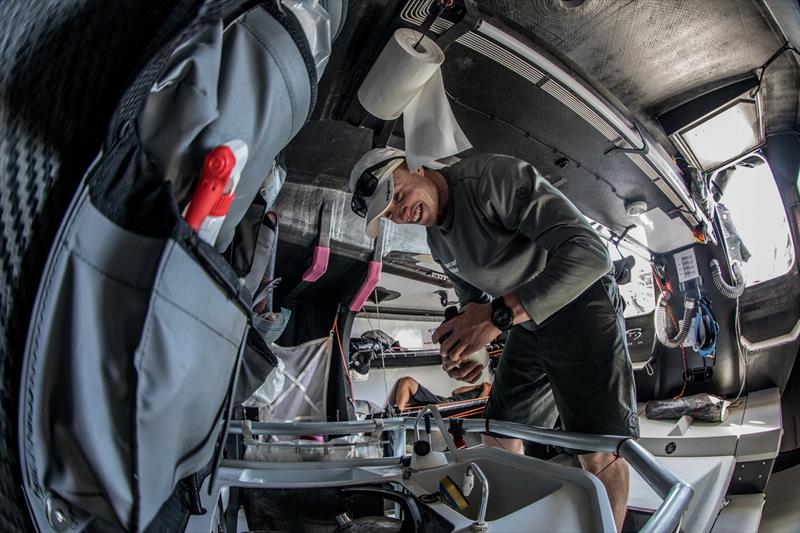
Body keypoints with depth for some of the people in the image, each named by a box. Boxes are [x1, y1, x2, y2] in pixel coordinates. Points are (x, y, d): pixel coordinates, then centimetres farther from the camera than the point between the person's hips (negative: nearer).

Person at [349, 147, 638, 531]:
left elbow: (590, 251, -33)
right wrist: (459, 347, -6)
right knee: (499, 440, 12)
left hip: (579, 305, -8)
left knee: (599, 452, -13)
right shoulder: (437, 238, 3)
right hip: (527, 324, 8)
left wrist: (497, 315, -40)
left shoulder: (497, 176, -25)